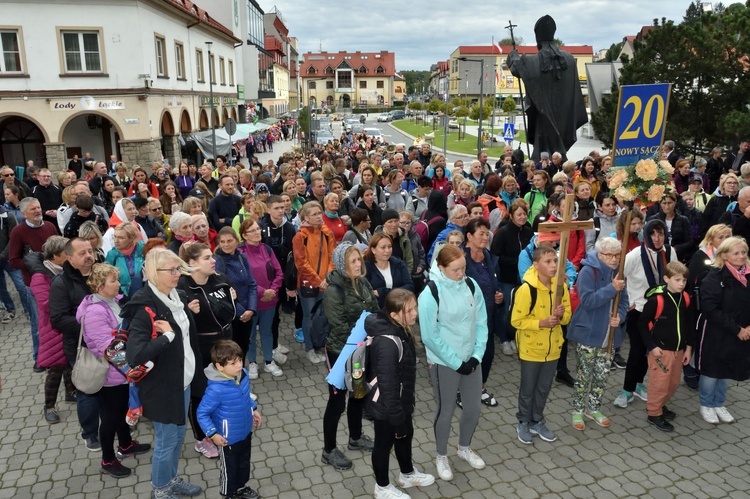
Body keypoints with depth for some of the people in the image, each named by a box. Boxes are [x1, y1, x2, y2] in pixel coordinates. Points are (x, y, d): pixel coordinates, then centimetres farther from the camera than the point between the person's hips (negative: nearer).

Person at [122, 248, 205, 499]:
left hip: (184, 380, 7)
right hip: (162, 386, -7)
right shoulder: (144, 307, -24)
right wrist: (167, 335, -28)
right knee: (166, 441, 11)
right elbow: (135, 355, -34)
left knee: (178, 435, 23)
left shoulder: (178, 297, 1)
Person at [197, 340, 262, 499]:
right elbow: (202, 414, -23)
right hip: (228, 438, -6)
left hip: (246, 431, 7)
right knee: (229, 468, 20)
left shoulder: (243, 375, -13)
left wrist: (254, 409, 12)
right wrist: (213, 434, -26)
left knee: (244, 463, 29)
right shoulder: (216, 389, -35)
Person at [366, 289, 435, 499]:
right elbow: (387, 385, -30)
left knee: (406, 436, 28)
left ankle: (407, 475, 53)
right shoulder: (387, 343, -35)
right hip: (387, 407, -9)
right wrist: (397, 417, -22)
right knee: (384, 444, 15)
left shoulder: (400, 330, -4)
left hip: (401, 401, 9)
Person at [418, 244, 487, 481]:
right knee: (446, 410, 10)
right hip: (444, 362, -5)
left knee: (474, 406, 16)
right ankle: (441, 456, 33)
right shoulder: (430, 294, -20)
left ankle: (464, 448, 42)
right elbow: (430, 336, -17)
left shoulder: (471, 285, -5)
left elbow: (481, 322, 0)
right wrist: (456, 362, -15)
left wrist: (477, 355, -8)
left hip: (470, 358, 5)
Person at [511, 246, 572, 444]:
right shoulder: (526, 289, -21)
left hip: (552, 348, 5)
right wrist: (541, 323, -27)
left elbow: (567, 316, 5)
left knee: (544, 389, 19)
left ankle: (537, 422, 37)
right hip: (531, 348, -5)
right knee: (528, 389, 12)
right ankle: (524, 423, 31)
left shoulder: (561, 287, -5)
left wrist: (562, 315, -18)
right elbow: (517, 321, -16)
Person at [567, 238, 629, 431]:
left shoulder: (618, 273, 5)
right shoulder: (588, 271, -16)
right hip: (588, 333, -6)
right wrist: (611, 289, -30)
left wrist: (620, 316, -9)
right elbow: (587, 300, -24)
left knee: (603, 373, 14)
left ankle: (593, 408, 32)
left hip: (608, 334, 6)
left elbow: (623, 301, 11)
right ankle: (578, 410, 19)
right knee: (585, 373, 2)